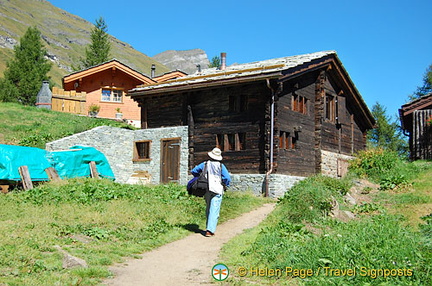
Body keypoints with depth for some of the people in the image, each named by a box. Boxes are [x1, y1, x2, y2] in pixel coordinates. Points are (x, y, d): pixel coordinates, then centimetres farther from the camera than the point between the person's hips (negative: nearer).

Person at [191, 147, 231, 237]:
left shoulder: (205, 164, 6)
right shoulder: (220, 166, -4)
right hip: (217, 190, -4)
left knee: (208, 210, 18)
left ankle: (209, 227, 26)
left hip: (206, 190, 4)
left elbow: (193, 171, 10)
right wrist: (225, 185, 9)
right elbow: (227, 178, -10)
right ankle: (210, 230, -14)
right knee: (214, 211, -6)